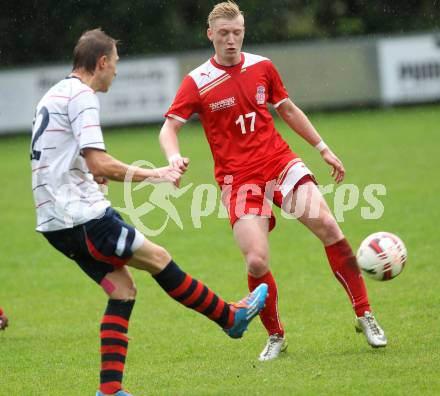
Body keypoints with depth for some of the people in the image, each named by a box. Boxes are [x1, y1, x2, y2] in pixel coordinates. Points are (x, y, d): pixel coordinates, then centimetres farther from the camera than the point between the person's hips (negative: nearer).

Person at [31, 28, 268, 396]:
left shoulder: (54, 96, 17)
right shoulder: (81, 96, -14)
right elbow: (99, 164, -22)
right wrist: (151, 174, -13)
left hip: (56, 221, 10)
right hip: (83, 216, -10)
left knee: (122, 289, 8)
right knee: (158, 258, 1)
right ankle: (231, 317, 13)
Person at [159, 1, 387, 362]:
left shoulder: (262, 67, 6)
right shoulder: (197, 82, -5)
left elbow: (288, 110, 20)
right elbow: (169, 128, -7)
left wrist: (323, 148, 20)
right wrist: (174, 157, -29)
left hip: (281, 163, 3)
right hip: (238, 179, -3)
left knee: (328, 226, -16)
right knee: (257, 262, -16)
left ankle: (365, 315, -5)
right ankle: (275, 337, 10)